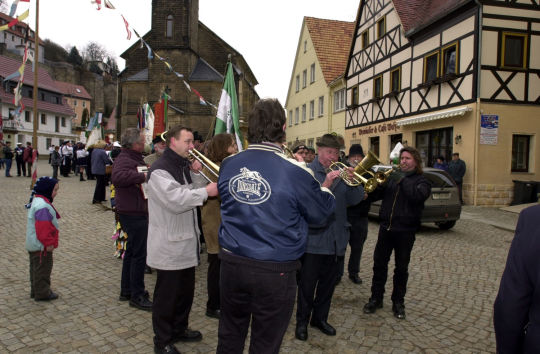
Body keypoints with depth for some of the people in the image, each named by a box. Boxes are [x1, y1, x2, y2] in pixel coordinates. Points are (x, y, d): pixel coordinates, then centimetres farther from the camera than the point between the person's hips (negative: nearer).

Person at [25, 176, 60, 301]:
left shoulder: (37, 201, 10)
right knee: (43, 268, 1)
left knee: (36, 267, 19)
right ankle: (42, 293, 11)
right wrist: (48, 243, -20)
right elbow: (43, 227, -26)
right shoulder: (43, 206, -25)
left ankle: (35, 290, 32)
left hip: (33, 244, 11)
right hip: (41, 245, -11)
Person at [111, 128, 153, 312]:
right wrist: (143, 176, -36)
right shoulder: (124, 159, -19)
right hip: (133, 214, -11)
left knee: (132, 252, 19)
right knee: (139, 254, -3)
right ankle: (137, 296, 9)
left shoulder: (134, 158, 16)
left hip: (135, 213, 11)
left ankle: (126, 291, 32)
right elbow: (117, 176, -39)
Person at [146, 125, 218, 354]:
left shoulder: (184, 166, 13)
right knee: (167, 295, 5)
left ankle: (179, 329, 39)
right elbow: (176, 200, -28)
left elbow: (194, 194, 11)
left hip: (187, 242, 9)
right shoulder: (160, 170, -16)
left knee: (186, 291, 21)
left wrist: (197, 174, -3)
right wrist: (206, 192, -23)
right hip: (170, 245, -9)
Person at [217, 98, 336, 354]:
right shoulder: (296, 172, -19)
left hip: (232, 264, 5)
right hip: (275, 272, -4)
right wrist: (326, 186, 15)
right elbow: (322, 212, -5)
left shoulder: (227, 165, -4)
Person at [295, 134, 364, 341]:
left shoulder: (340, 173, 8)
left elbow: (354, 200, -1)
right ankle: (302, 321, 24)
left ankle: (320, 318, 34)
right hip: (314, 237, -5)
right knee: (307, 283, 6)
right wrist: (325, 184, -31)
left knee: (328, 283, 17)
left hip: (337, 239, 5)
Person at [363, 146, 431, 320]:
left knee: (401, 268, 9)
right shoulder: (393, 176, 10)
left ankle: (398, 302, 24)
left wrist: (403, 180, -22)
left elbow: (417, 195, -21)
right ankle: (376, 298, 23)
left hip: (405, 230, -3)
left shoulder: (421, 180, 0)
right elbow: (376, 195, 5)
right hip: (386, 227, 3)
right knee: (379, 264, 8)